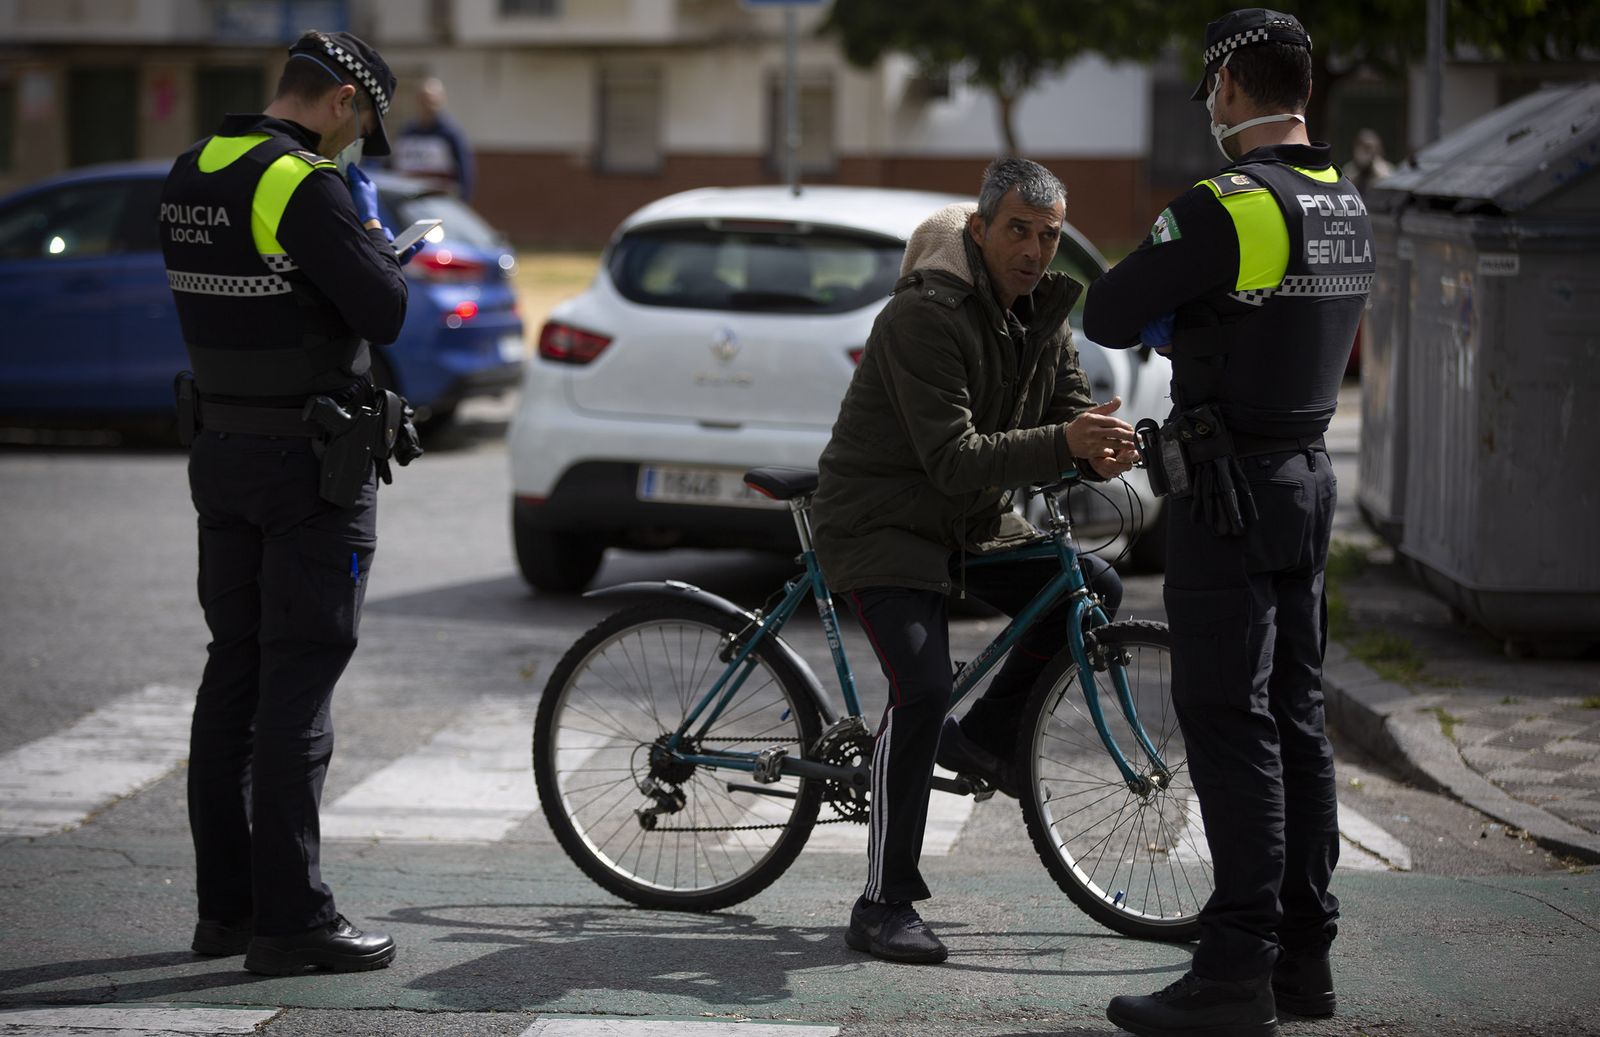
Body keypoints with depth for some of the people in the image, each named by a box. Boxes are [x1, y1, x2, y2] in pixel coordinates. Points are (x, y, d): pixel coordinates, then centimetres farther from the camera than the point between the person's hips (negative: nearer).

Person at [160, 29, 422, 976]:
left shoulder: (191, 175, 8)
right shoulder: (306, 186, -18)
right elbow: (385, 313, -19)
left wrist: (357, 247, 14)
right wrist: (373, 231, 0)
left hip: (221, 449, 8)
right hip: (311, 461, -8)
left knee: (235, 674, 13)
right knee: (298, 685, -5)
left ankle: (227, 905, 18)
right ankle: (292, 920, -3)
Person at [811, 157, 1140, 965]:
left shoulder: (1041, 312, 2)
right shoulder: (926, 315, -24)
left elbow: (1071, 412, 3)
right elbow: (953, 458, -29)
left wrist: (1100, 453, -22)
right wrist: (1062, 444, -40)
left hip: (972, 522, 8)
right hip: (882, 522, -8)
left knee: (1094, 592, -2)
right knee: (922, 691, -21)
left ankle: (984, 737, 15)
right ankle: (882, 906, -14)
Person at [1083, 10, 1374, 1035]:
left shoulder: (1224, 209, -18)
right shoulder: (1349, 210, 9)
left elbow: (1108, 318, -12)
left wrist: (1169, 312, 8)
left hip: (1228, 489, -8)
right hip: (1309, 475, 8)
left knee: (1230, 725, -7)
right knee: (1297, 717, 12)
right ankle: (1306, 952, 17)